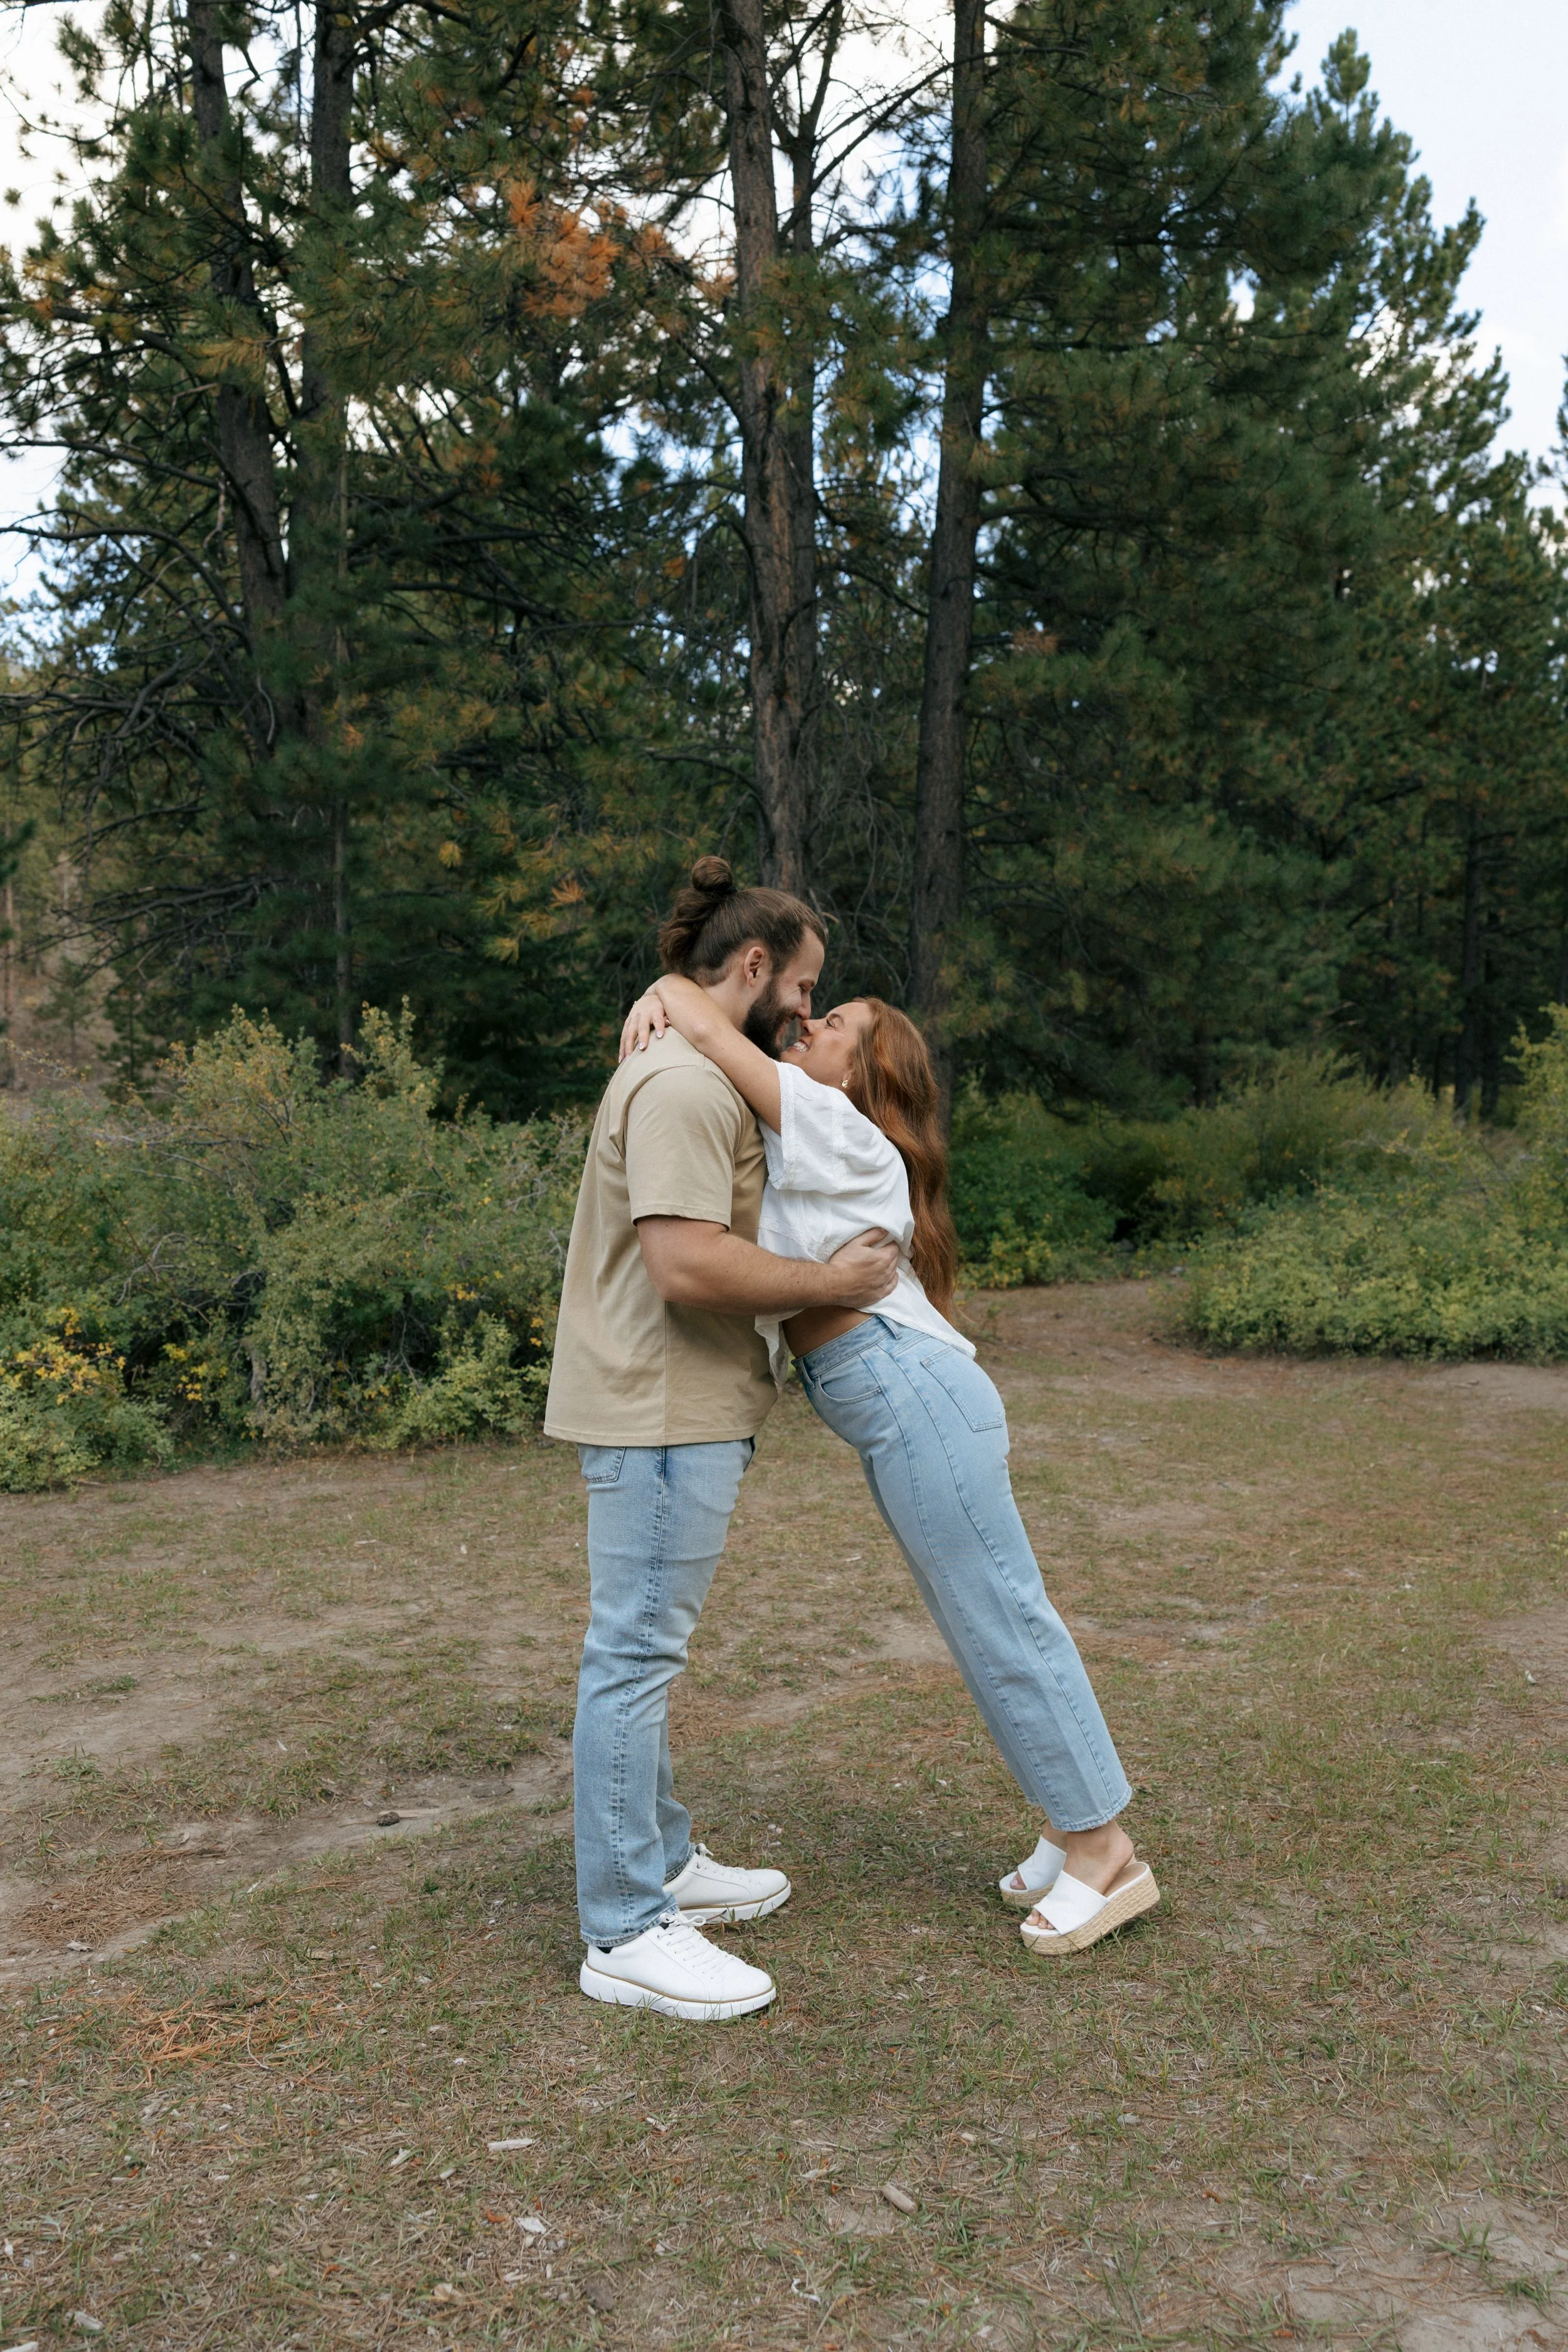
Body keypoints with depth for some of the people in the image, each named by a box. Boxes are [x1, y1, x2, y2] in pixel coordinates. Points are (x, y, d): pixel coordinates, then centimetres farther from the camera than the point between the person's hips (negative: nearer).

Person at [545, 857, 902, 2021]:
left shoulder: (699, 1076, 18)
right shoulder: (683, 1085, -18)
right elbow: (686, 1265, -27)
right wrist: (829, 1281, -17)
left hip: (677, 1409, 11)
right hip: (660, 1413, -11)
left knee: (645, 1649, 18)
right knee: (637, 1652, -5)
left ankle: (662, 1862, 31)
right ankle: (627, 1934, 3)